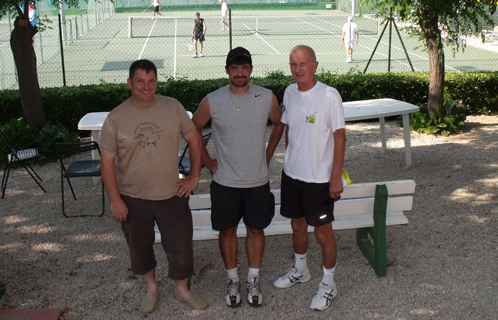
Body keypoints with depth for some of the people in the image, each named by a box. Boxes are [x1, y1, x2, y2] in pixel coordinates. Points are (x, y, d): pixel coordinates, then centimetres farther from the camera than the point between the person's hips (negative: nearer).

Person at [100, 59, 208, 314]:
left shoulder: (172, 107, -6)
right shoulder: (116, 119, -9)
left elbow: (194, 139, 4)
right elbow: (107, 162, -6)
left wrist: (194, 176, 2)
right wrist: (115, 200, -9)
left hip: (171, 194, 1)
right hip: (133, 198, 0)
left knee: (181, 245, 10)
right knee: (140, 247, 17)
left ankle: (182, 289, 35)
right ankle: (152, 288, 42)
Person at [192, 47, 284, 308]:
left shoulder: (267, 98, -7)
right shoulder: (212, 101, -10)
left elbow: (279, 124, 12)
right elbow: (193, 129, 5)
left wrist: (267, 156, 7)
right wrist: (206, 160, 3)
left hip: (257, 180, 1)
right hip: (225, 181, 0)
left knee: (256, 229, 12)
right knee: (227, 230, 11)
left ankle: (253, 281, 30)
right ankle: (232, 280, 30)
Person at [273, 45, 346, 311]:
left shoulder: (329, 96, -16)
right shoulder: (289, 93, 1)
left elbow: (339, 137, -14)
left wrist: (335, 177, -14)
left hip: (319, 178, -5)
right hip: (292, 173, 6)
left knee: (323, 232, 6)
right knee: (297, 225, 21)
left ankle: (328, 284, 26)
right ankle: (300, 270, 44)